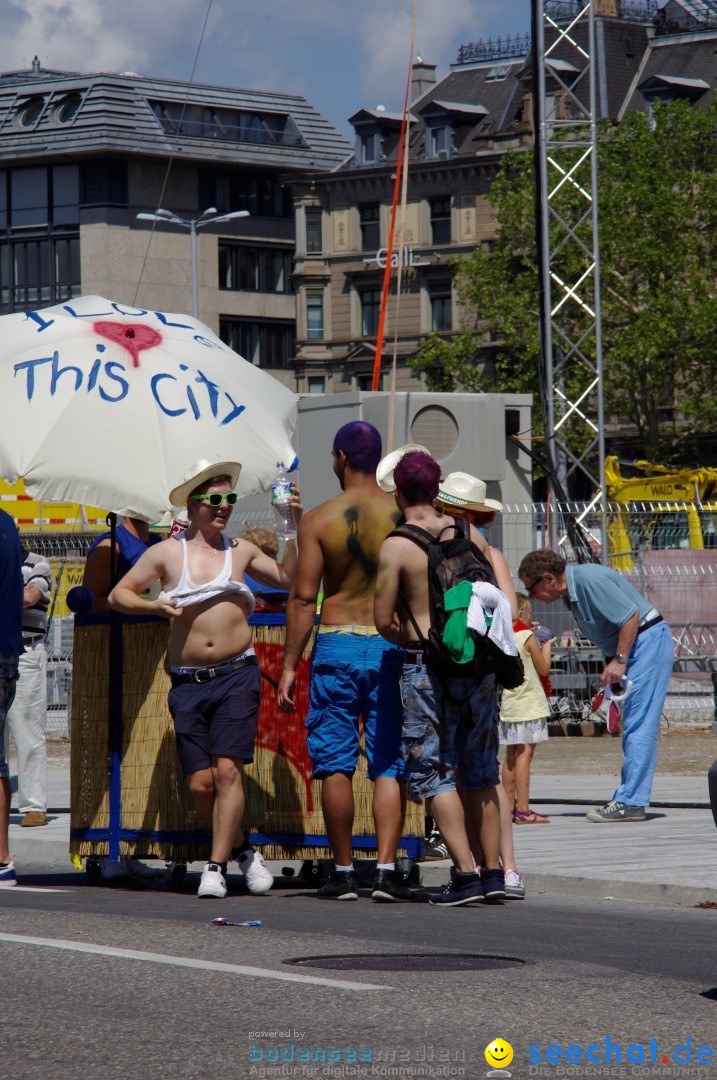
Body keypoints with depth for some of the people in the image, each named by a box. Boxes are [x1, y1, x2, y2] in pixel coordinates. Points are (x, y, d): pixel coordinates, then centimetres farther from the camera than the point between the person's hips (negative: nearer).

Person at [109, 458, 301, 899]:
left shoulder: (241, 550, 12)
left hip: (237, 675, 0)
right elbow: (119, 594, 9)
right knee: (201, 783, -2)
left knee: (228, 770, -13)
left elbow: (288, 578, 18)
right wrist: (154, 605, -9)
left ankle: (216, 868, -8)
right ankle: (244, 850, 22)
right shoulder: (166, 553, 7)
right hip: (188, 681, 0)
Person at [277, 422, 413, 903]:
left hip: (337, 646, -1)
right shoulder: (404, 515, 0)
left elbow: (303, 598, -5)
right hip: (392, 647, 1)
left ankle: (343, 872, 6)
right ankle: (387, 871, -6)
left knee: (336, 764, 5)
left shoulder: (319, 520, -4)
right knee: (389, 764, 2)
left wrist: (289, 665, 0)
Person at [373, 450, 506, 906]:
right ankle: (493, 871, 13)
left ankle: (465, 873, -8)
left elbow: (383, 620, -6)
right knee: (481, 770, 13)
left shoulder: (396, 547, -7)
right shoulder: (471, 535, 6)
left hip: (428, 664, -5)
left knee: (433, 772, 1)